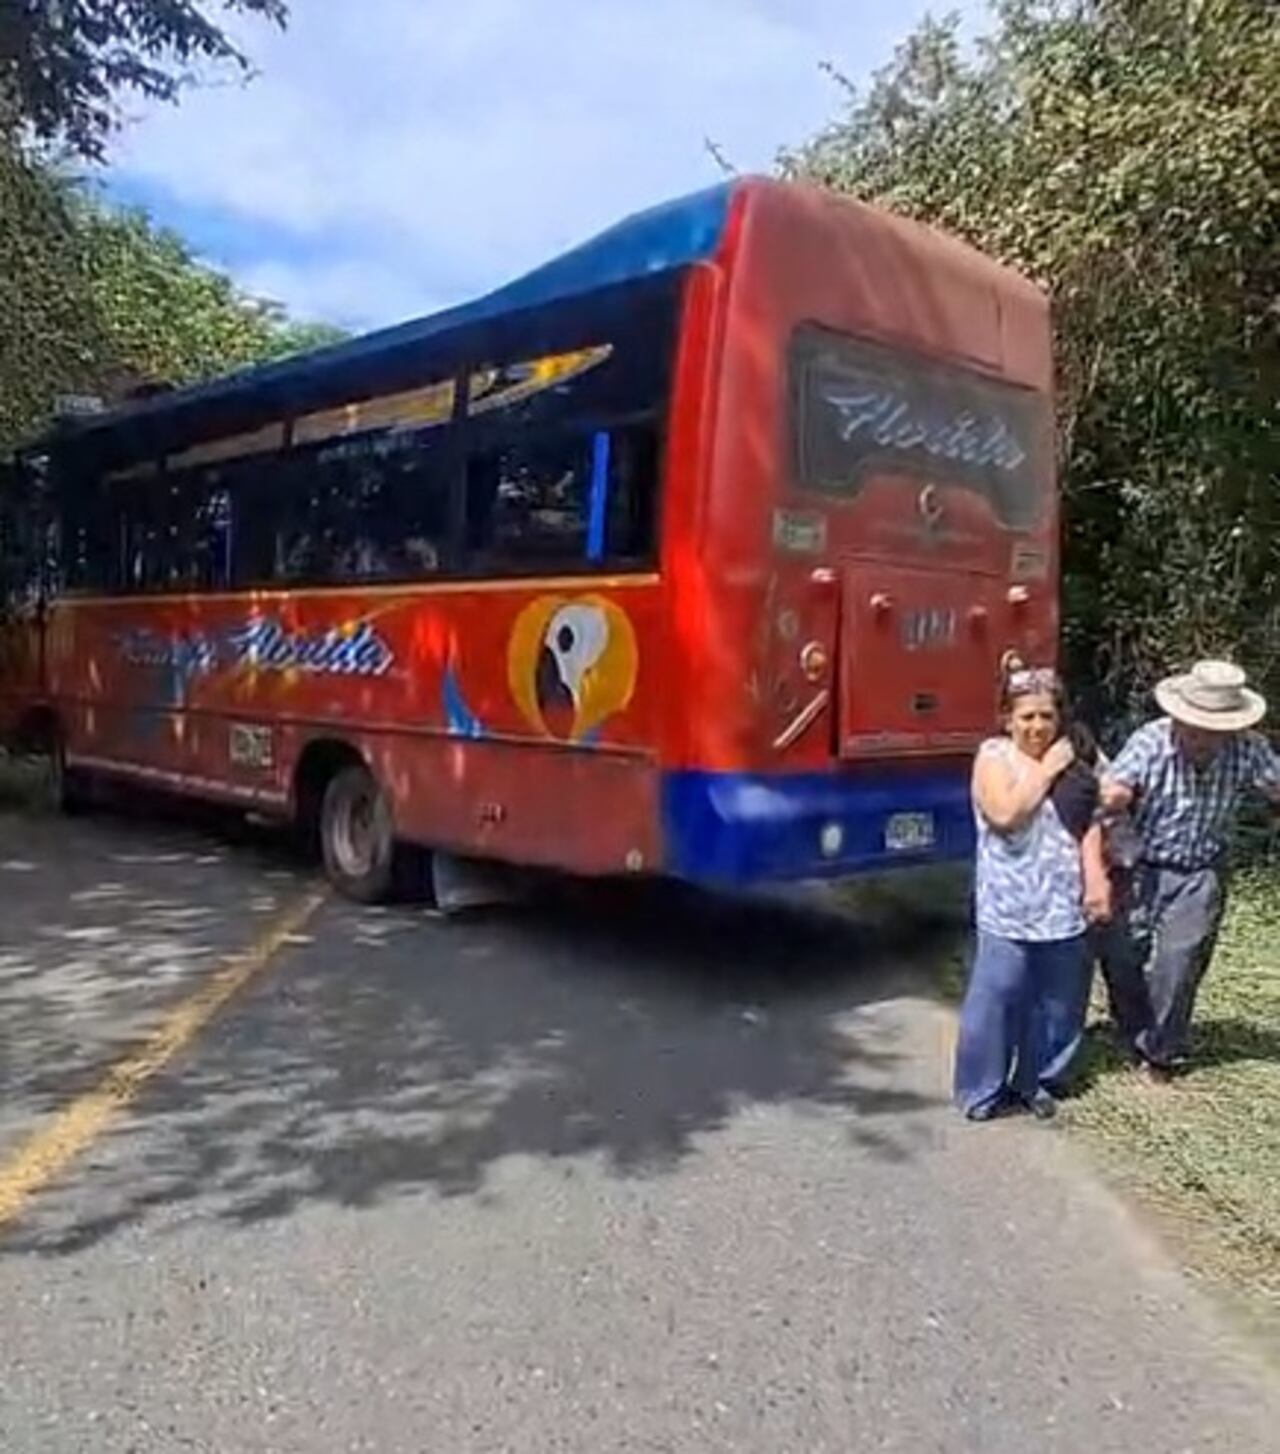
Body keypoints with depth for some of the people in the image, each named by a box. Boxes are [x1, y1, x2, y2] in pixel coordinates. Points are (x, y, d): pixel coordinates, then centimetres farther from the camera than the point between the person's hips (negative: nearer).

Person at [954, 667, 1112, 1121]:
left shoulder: (1073, 760, 9)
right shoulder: (994, 756, -5)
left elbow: (1090, 824, 7)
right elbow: (1005, 813, -21)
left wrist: (1095, 881, -5)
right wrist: (1047, 770, -14)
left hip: (1065, 907, 5)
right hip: (1009, 910, -5)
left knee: (1057, 1003, 13)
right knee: (995, 1001, -1)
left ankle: (1037, 1082, 30)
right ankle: (982, 1092, 12)